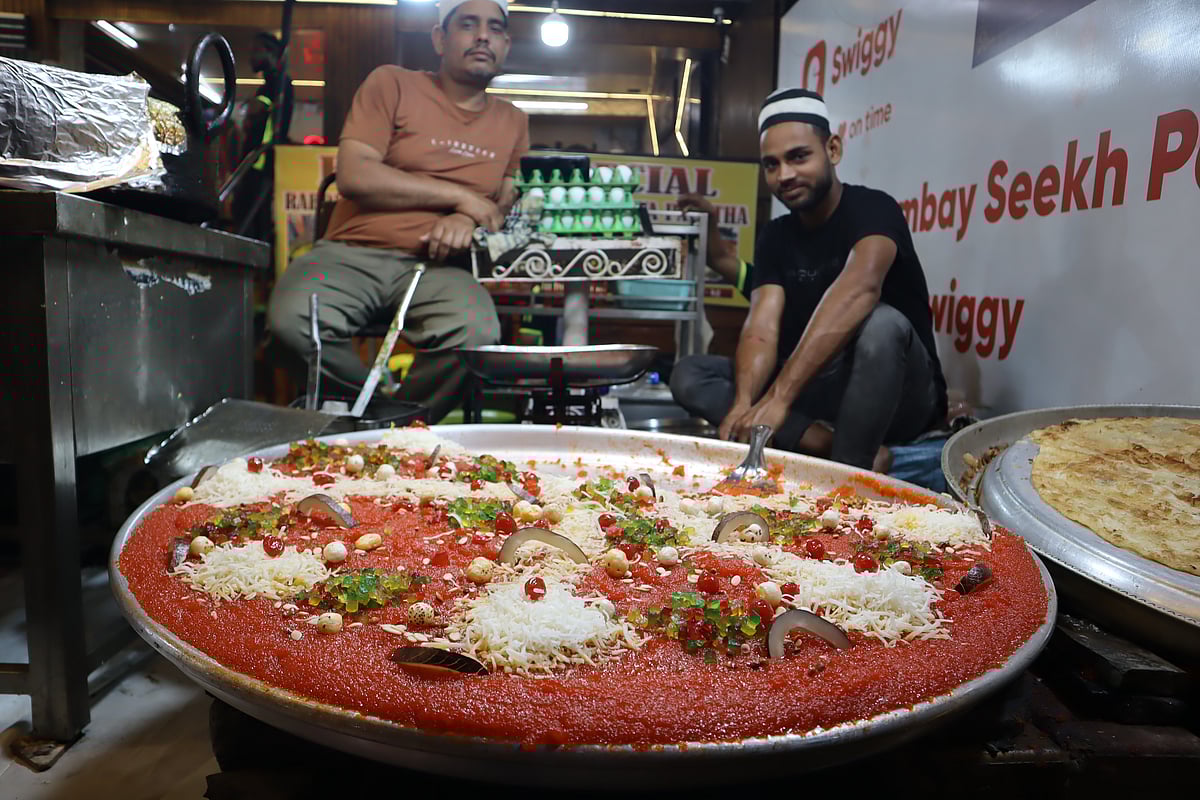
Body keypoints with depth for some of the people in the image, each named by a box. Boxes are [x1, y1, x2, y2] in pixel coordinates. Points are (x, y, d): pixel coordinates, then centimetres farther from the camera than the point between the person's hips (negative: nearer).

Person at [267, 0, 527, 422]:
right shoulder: (391, 84, 7)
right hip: (353, 254, -1)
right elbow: (353, 174, -5)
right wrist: (459, 196, -5)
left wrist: (469, 221, -7)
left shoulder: (513, 122, 19)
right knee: (294, 318, -33)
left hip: (437, 266, 2)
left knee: (477, 335, -34)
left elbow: (508, 206, 18)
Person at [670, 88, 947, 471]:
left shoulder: (872, 208, -14)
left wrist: (779, 396, -45)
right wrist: (744, 402, -32)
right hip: (818, 391, 6)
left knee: (881, 323, -37)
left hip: (902, 397, -5)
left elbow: (859, 288, -36)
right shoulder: (775, 237, 3)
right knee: (688, 377, -10)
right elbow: (761, 330, -10)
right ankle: (846, 450, -19)